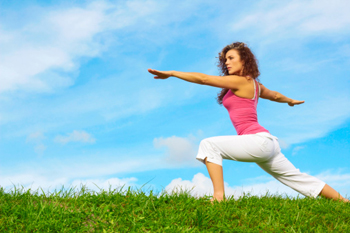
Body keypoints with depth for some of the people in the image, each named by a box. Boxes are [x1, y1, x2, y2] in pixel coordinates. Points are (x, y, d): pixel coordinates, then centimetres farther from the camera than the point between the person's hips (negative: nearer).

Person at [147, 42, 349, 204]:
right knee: (299, 179, 15)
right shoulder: (253, 84, 19)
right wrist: (290, 101, 59)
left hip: (258, 140, -10)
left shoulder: (241, 81, -7)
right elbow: (275, 95, 38)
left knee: (209, 145, -11)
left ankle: (219, 196, -19)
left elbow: (202, 78, -9)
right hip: (268, 144, 10)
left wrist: (170, 73, -4)